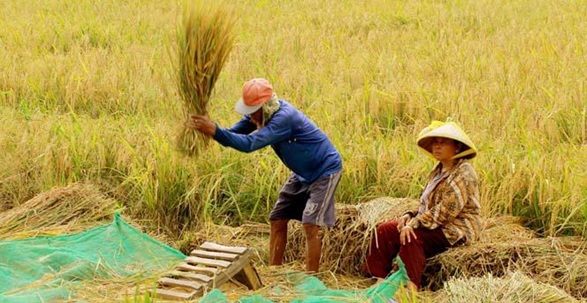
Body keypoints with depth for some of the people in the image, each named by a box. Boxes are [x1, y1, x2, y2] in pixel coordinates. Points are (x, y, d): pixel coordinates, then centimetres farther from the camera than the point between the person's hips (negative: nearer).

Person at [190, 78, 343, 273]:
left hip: (325, 170, -9)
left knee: (310, 225, -17)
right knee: (277, 220, 6)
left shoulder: (284, 117, -34)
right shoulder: (261, 113, -8)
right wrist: (210, 130, -31)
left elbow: (249, 144, -42)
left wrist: (215, 131, -47)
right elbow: (234, 133, -11)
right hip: (303, 173, 9)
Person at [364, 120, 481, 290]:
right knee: (385, 230, -5)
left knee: (412, 237, -32)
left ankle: (411, 287, -28)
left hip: (456, 230, -10)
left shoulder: (462, 174, -16)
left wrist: (414, 224, -24)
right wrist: (411, 216, -1)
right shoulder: (439, 170, 14)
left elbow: (445, 212, -24)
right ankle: (378, 280, -8)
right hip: (437, 224, 10)